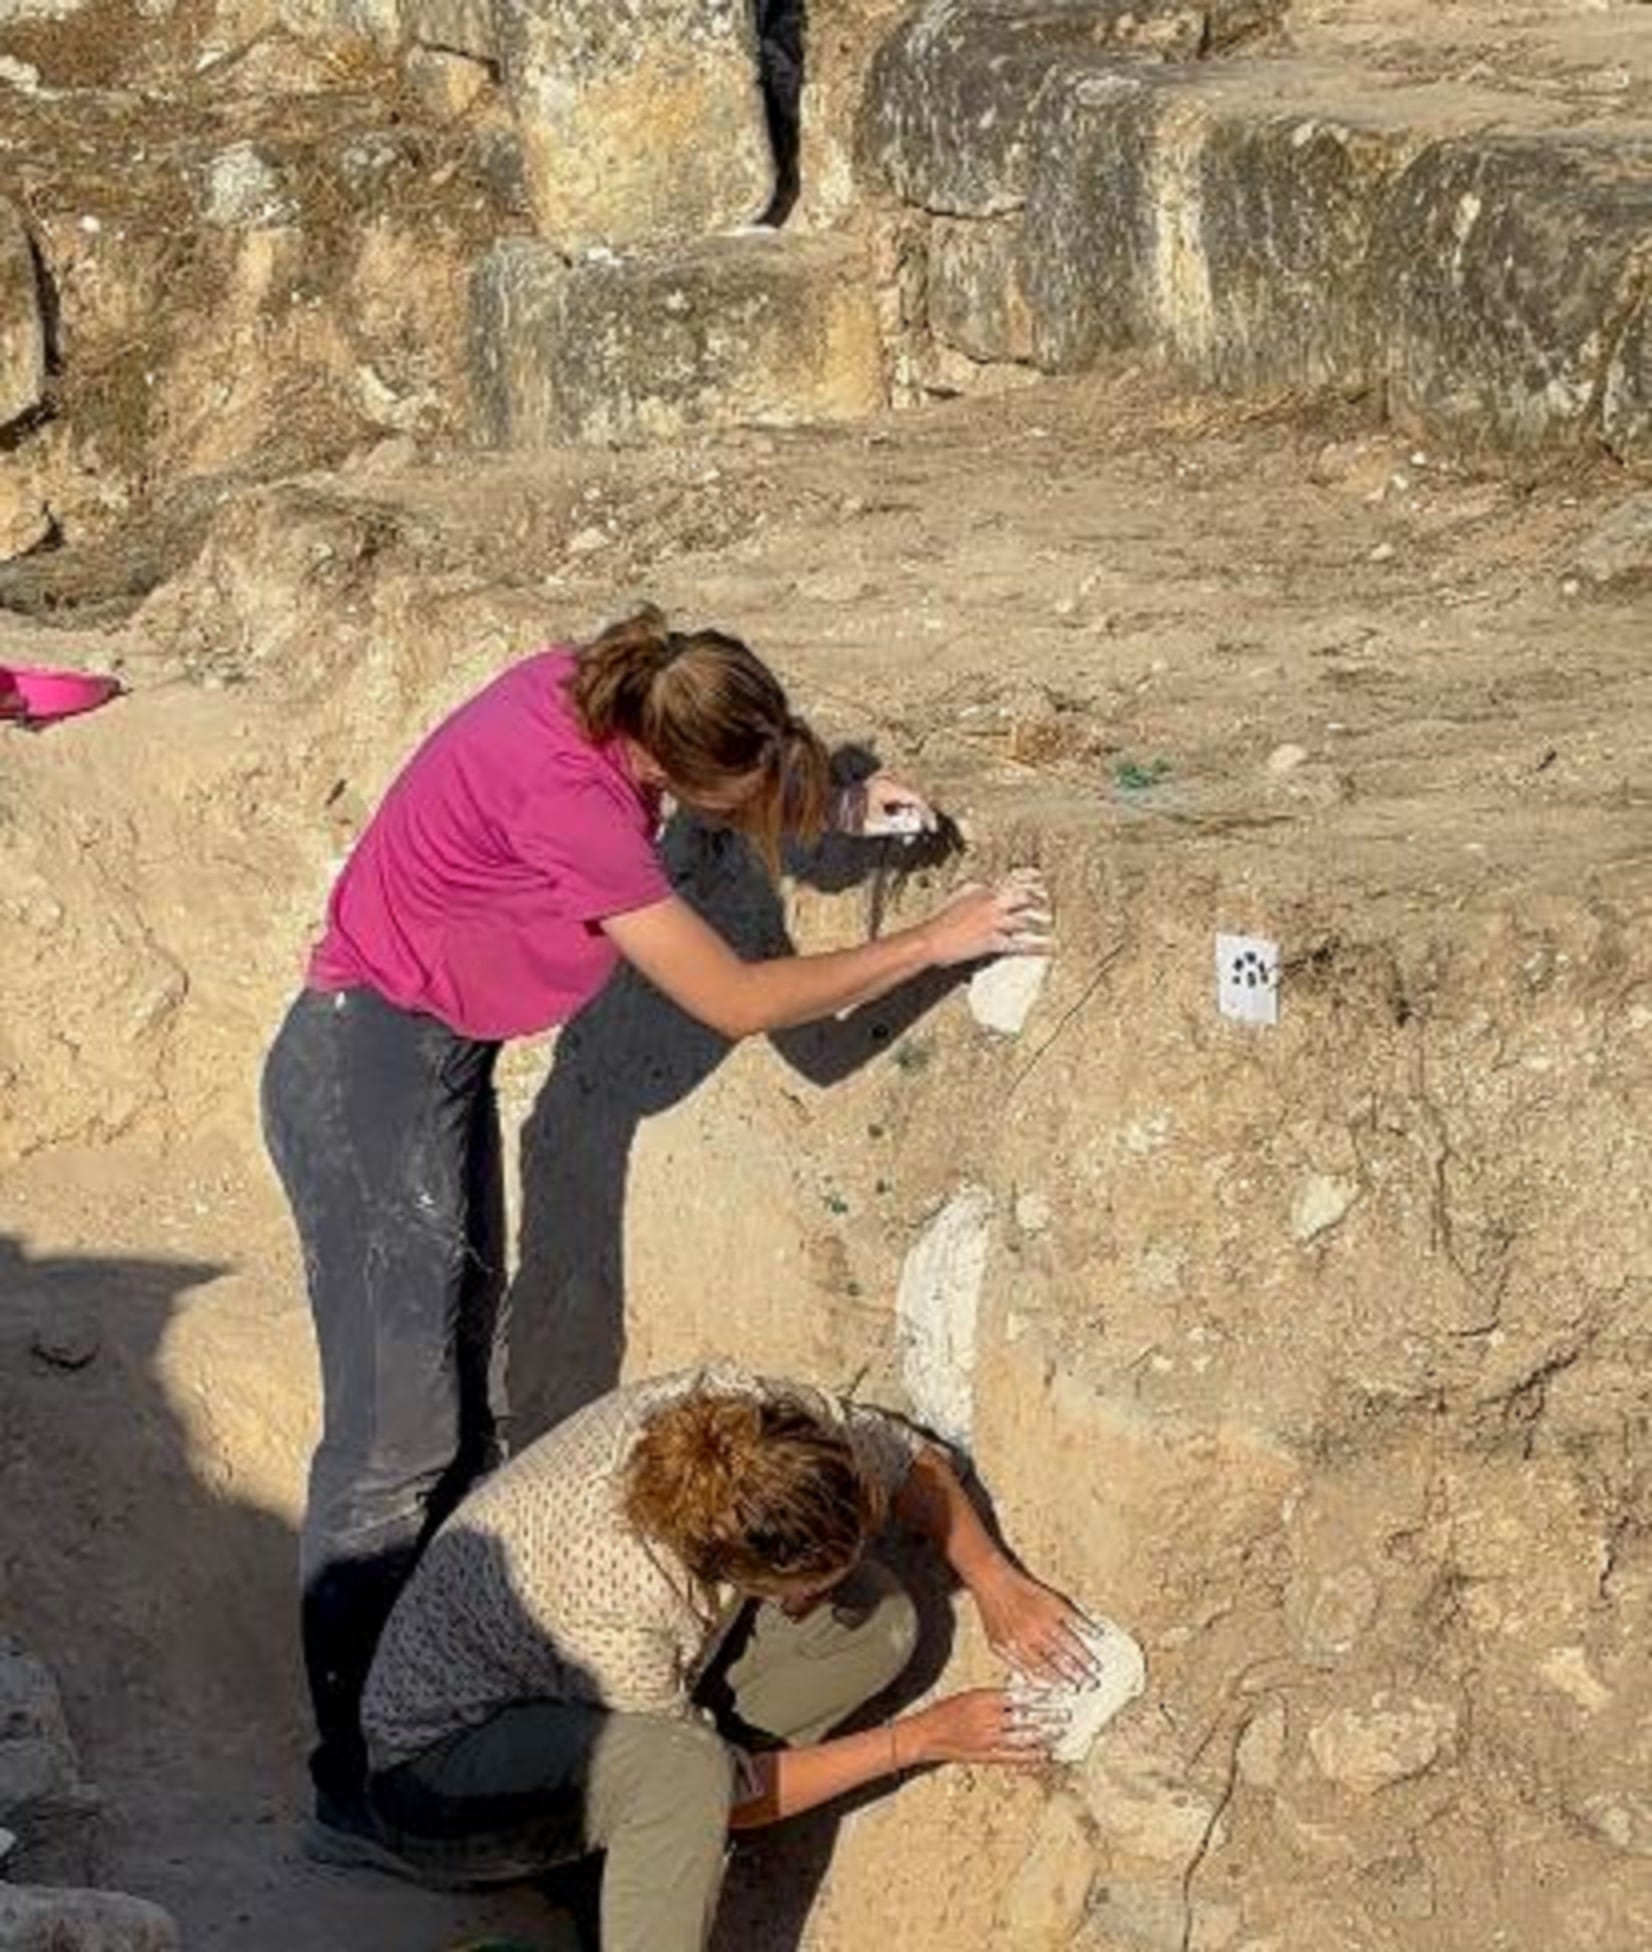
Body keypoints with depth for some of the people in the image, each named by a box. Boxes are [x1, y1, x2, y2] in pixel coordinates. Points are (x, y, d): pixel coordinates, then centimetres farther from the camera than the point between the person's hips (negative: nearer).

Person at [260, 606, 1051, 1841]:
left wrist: (836, 812, 2)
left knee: (470, 1407, 13)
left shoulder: (588, 687, -6)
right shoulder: (565, 794, -29)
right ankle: (354, 1782, 1)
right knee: (397, 1438, -6)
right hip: (370, 1078, -9)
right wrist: (936, 943, -15)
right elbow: (738, 1001, -22)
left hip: (437, 1059, 9)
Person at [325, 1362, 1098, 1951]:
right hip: (445, 1769, -8)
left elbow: (912, 1462, 0)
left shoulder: (757, 1420, -24)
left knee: (878, 1624, -11)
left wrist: (993, 1578, -13)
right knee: (683, 1768, -39)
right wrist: (921, 1738, -17)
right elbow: (731, 1794, -22)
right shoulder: (611, 1603, -39)